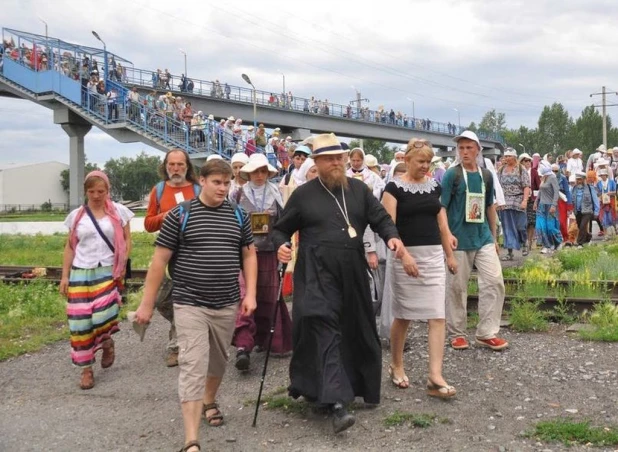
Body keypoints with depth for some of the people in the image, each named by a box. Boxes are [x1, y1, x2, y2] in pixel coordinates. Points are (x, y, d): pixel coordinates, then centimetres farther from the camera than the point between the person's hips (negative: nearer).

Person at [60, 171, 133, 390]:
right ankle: (86, 368, 13)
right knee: (80, 321, -1)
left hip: (109, 272, -2)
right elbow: (70, 247, 10)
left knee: (102, 316, -18)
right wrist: (65, 275, 6)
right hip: (81, 273, 2)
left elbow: (127, 240, 5)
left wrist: (122, 265, -7)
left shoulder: (119, 211, 2)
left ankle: (107, 342, 17)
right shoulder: (76, 215, 6)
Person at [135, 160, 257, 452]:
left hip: (227, 305, 4)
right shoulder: (180, 215, -6)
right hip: (190, 305, -4)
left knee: (218, 360, 20)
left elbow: (249, 255, 12)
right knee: (193, 367, -9)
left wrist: (250, 294, 1)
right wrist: (147, 303, -5)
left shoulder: (238, 216, 4)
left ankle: (209, 402, 47)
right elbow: (160, 260, -4)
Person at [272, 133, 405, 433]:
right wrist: (280, 246, -14)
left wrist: (392, 237, -12)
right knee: (325, 329, -15)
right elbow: (281, 229, 8)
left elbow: (380, 217, 9)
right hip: (317, 273, -4)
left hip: (352, 273, 4)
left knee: (353, 331, 13)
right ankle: (336, 403, -20)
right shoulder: (303, 194, 3)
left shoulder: (358, 189, 11)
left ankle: (357, 387, 34)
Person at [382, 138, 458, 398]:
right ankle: (396, 366, 27)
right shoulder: (394, 188, -7)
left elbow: (441, 222, 15)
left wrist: (450, 255, 15)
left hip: (434, 255, 5)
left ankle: (435, 376, -3)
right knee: (402, 315, 8)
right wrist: (404, 255, -24)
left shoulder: (435, 186, 9)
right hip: (406, 256, -4)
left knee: (437, 316, -4)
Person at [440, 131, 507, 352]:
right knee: (456, 287, 3)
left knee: (494, 281, -1)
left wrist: (494, 237, 18)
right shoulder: (451, 175, -6)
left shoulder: (486, 175, 8)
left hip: (483, 238, 4)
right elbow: (441, 207, -9)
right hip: (459, 240, -4)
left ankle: (487, 333, 9)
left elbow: (490, 207, 17)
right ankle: (456, 333, 18)